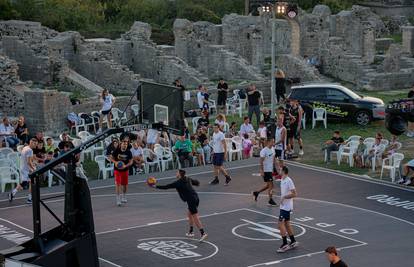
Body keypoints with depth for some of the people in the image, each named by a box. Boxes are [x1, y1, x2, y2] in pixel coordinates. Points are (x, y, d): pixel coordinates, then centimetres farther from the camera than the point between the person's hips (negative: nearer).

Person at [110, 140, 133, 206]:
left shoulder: (128, 152, -7)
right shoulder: (116, 151, -10)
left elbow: (131, 161, -3)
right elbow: (111, 158, -1)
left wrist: (125, 166, -21)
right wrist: (115, 162, -20)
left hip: (125, 170, 2)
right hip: (117, 170, -2)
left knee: (125, 184, 12)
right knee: (118, 184, -11)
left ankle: (124, 197, 35)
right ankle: (118, 199, -7)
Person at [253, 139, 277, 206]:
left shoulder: (272, 149, 8)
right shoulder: (264, 151, -17)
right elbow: (261, 161, -17)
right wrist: (262, 171, -21)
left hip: (270, 170, 8)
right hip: (266, 170, -8)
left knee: (268, 185, 15)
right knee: (271, 185, -7)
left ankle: (256, 193, 30)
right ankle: (270, 200, 3)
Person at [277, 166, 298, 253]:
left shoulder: (289, 181, -19)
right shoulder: (282, 180, 10)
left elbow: (294, 194, -23)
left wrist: (284, 197, -22)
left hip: (286, 206, -10)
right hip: (283, 206, 10)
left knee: (281, 223, -10)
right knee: (287, 223, 14)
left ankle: (285, 244, -7)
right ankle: (293, 242, 22)